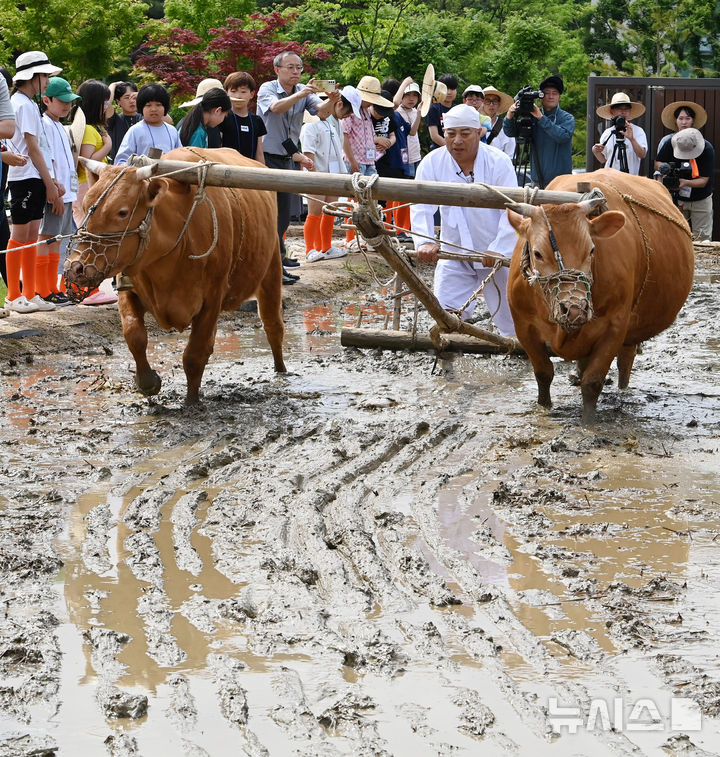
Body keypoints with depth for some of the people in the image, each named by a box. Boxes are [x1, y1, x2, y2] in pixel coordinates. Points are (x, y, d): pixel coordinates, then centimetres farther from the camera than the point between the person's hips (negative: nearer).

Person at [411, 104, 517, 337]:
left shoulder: (499, 162, -12)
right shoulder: (432, 163, -6)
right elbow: (421, 207, -13)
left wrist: (498, 249, -30)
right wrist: (424, 241, -31)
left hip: (498, 255, -2)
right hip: (454, 252, 2)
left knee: (510, 321, 3)